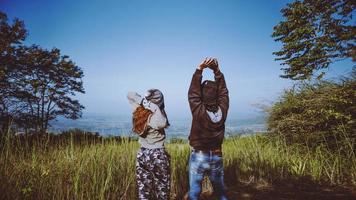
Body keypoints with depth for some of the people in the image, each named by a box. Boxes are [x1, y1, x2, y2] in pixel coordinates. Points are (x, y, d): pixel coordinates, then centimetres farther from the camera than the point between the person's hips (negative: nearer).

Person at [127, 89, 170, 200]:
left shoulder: (138, 110, -5)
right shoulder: (155, 117, -23)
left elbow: (130, 95, 5)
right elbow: (162, 124, -45)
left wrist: (143, 100, -12)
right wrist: (154, 107, -32)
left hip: (142, 154, 6)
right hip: (158, 155, -6)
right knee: (162, 191, 12)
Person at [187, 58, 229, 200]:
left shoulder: (199, 111, -20)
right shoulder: (222, 110, -11)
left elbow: (193, 93, -12)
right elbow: (223, 91, 1)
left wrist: (200, 69, -13)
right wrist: (217, 70, -1)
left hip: (198, 157, -4)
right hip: (217, 157, 4)